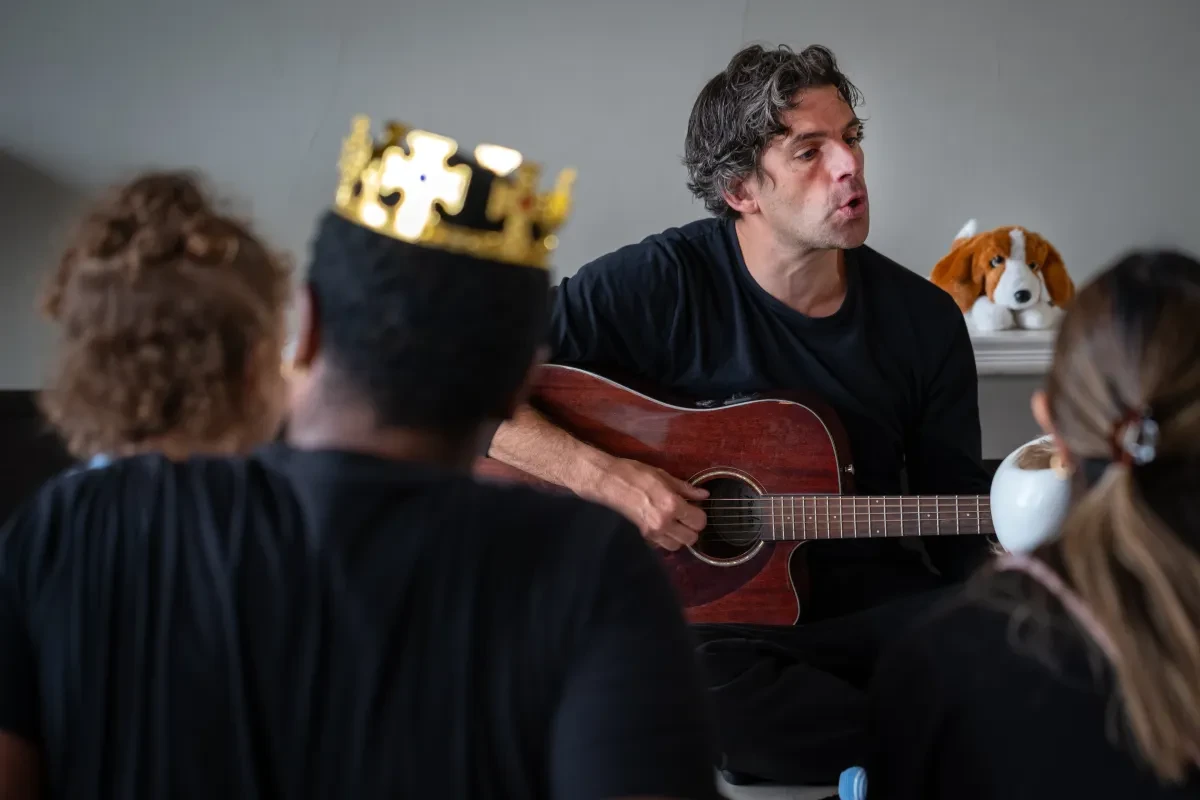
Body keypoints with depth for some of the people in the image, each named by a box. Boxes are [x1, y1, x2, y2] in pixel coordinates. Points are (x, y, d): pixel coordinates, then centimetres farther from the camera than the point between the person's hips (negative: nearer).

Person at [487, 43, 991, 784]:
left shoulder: (925, 320, 4)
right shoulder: (660, 284, -7)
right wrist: (602, 475, -20)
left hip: (873, 611, 2)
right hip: (703, 612, -2)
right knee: (700, 672, -40)